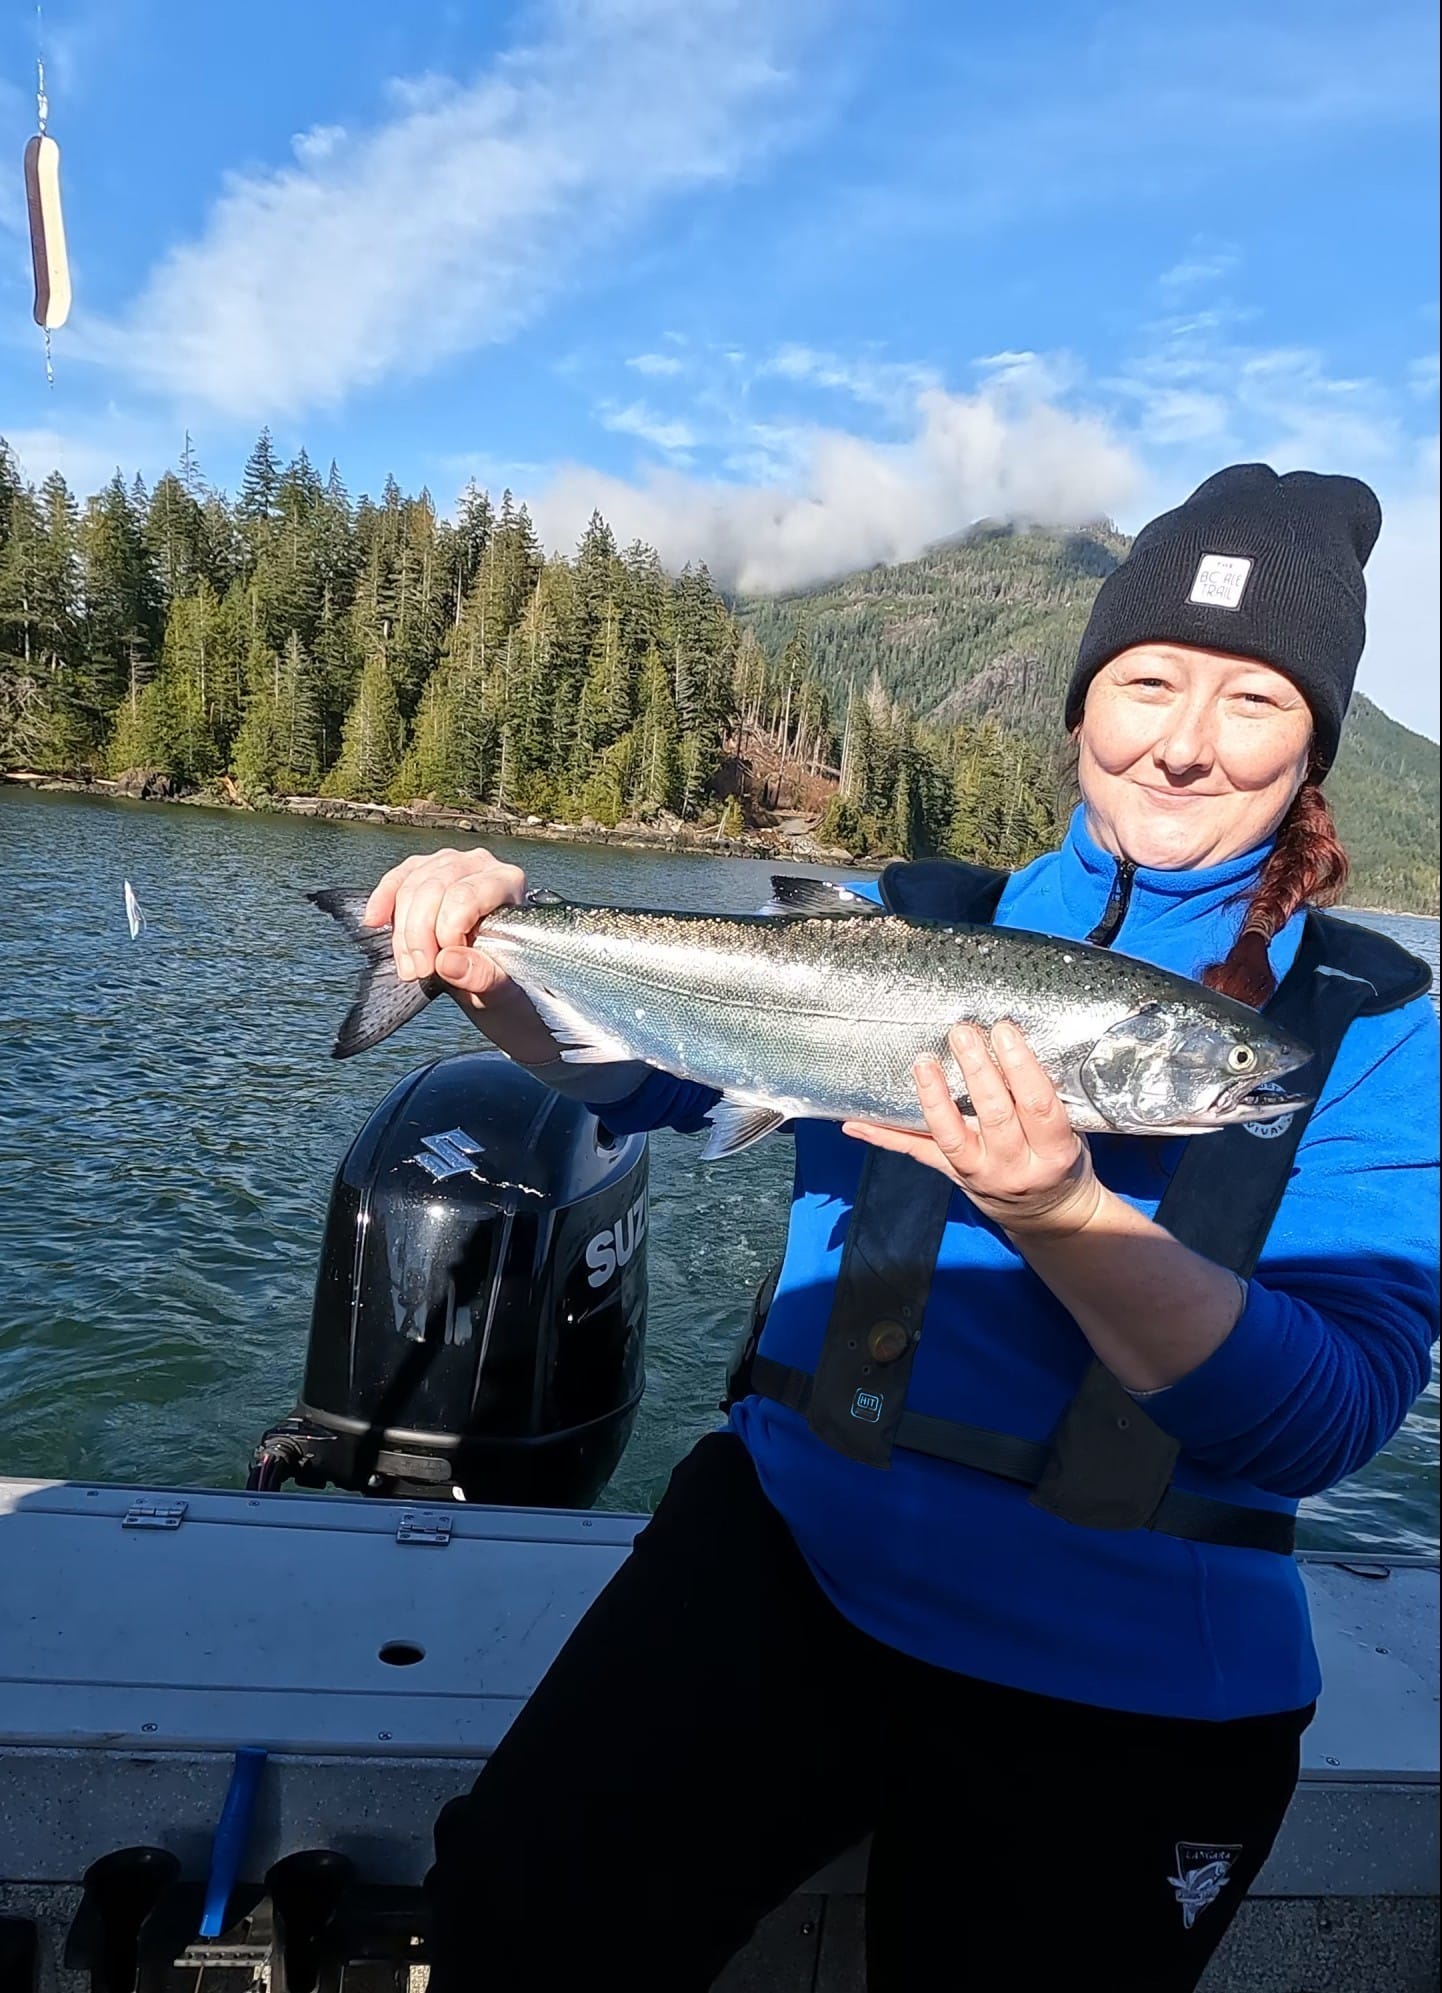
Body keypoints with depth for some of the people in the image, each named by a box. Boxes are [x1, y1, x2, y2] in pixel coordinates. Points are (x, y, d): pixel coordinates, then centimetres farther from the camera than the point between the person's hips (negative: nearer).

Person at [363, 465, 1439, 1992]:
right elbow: (633, 1066, -1)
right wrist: (499, 971, -22)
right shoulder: (915, 922, 2)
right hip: (786, 1551, 0)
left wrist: (1056, 1210, -31)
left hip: (1124, 1691, 1)